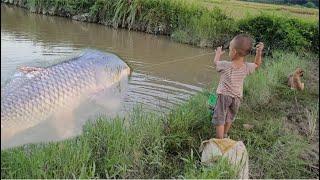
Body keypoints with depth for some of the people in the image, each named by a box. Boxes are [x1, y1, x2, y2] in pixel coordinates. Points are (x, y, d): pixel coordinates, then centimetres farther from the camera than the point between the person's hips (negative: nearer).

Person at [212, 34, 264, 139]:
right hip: (237, 97, 5)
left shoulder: (226, 66, -20)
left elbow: (216, 62, 3)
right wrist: (259, 52, 4)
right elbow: (257, 64, 12)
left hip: (224, 95, -5)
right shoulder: (247, 67, -10)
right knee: (229, 118, 24)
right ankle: (224, 135, 42)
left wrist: (218, 53, 21)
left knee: (219, 119, 4)